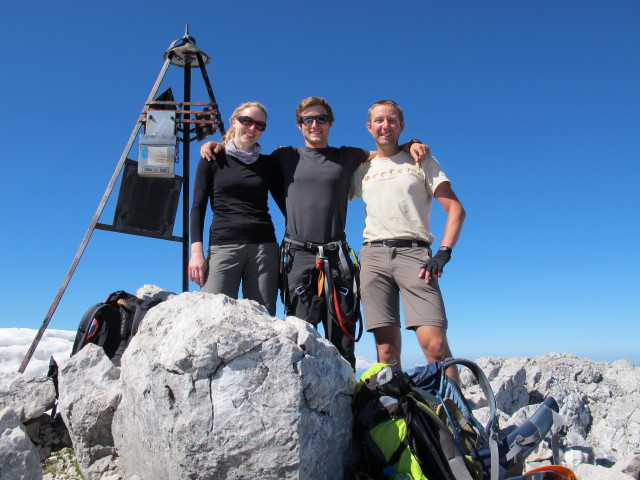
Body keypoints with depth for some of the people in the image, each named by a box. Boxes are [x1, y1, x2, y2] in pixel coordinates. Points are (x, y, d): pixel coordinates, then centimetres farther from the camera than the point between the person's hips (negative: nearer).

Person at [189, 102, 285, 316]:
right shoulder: (213, 159, 11)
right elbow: (198, 207, 7)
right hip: (223, 246, -1)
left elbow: (286, 205, 14)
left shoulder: (269, 164, 15)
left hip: (264, 247, 2)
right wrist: (196, 251, -5)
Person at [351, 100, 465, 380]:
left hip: (414, 252, -2)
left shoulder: (421, 161, 13)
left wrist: (444, 252, -8)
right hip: (373, 255, 3)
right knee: (386, 347, -2)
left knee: (434, 343, -16)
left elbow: (456, 209, 6)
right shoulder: (361, 168, 21)